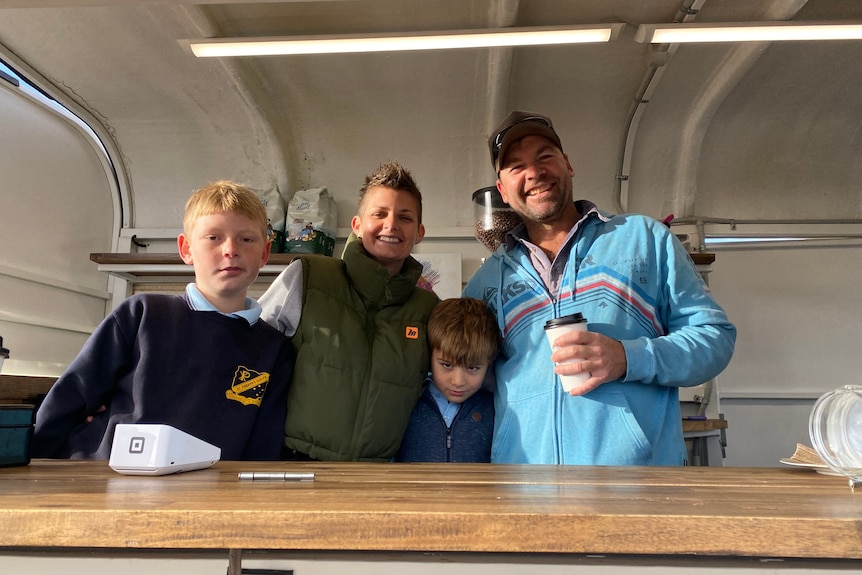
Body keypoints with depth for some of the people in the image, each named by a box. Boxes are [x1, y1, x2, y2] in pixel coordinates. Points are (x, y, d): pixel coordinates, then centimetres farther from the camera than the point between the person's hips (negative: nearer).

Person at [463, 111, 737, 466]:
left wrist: (630, 358, -15)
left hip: (639, 462, -1)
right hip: (522, 460, 2)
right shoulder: (484, 283, 10)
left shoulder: (644, 237, 6)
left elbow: (715, 336, 1)